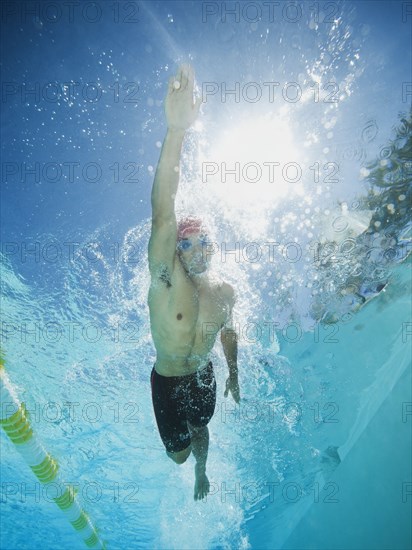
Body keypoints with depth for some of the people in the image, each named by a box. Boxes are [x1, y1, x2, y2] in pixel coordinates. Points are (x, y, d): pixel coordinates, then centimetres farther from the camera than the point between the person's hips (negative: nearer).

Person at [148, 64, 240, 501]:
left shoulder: (225, 291, -13)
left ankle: (202, 472, 61)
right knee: (178, 454, 12)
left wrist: (234, 375, 16)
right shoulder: (165, 279, -29)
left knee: (200, 429, 26)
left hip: (204, 377, 3)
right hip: (167, 381, -3)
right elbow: (163, 216, -45)